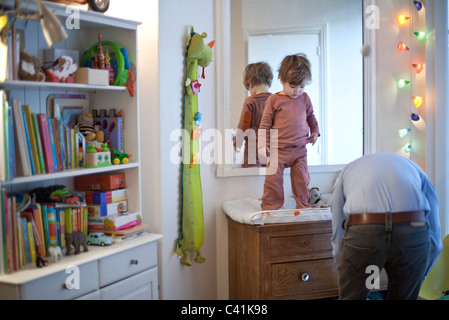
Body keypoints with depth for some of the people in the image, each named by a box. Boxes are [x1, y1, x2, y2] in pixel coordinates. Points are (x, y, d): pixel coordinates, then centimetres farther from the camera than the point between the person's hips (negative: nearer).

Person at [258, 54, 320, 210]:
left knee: (301, 178, 5)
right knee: (273, 178, -2)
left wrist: (315, 131, 13)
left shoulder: (304, 99, 7)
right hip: (278, 150, -3)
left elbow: (311, 116, 25)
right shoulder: (274, 100, -3)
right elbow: (265, 123, -1)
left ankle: (302, 205, 20)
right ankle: (270, 207, 11)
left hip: (300, 149, 3)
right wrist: (263, 145, -7)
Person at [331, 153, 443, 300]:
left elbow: (338, 235, 27)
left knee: (352, 296, 18)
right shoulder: (413, 169, 33)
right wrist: (419, 278, 38)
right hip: (413, 233, 2)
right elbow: (434, 235, 28)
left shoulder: (346, 172, 32)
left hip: (362, 233, -1)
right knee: (404, 296, 22)